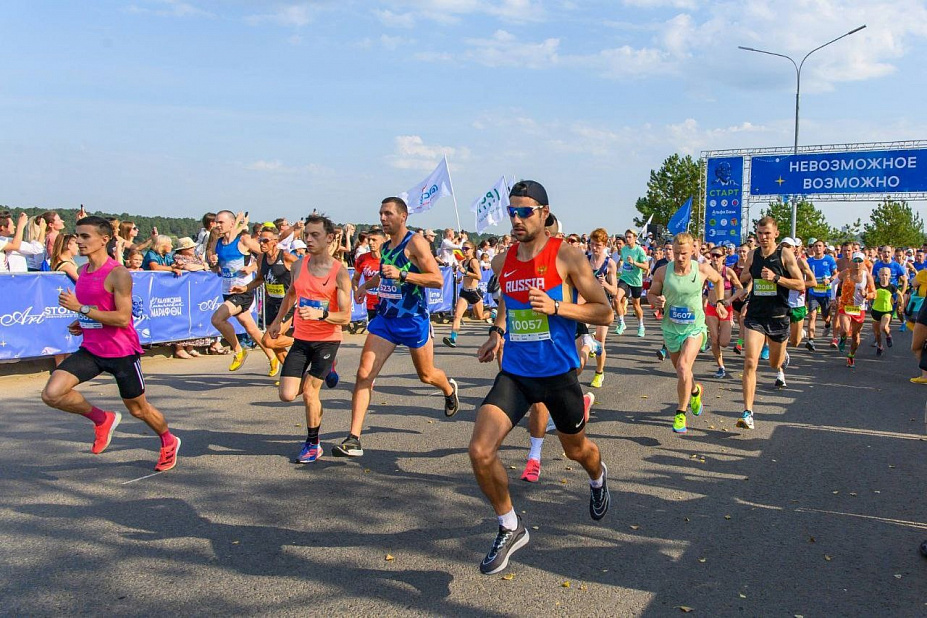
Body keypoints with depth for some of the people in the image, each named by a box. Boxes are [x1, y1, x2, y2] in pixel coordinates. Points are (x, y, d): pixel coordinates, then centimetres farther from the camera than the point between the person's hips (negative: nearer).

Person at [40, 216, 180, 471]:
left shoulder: (118, 274, -17)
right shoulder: (83, 271, 8)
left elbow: (122, 318, -23)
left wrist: (80, 308, -25)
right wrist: (81, 323, 5)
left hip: (121, 352, -6)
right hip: (90, 350, 7)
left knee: (138, 409, 10)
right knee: (52, 394, -13)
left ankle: (169, 443, 38)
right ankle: (102, 419, 11)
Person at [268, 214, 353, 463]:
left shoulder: (339, 272, -14)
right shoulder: (299, 265, 1)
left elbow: (346, 316, -17)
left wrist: (320, 314, -34)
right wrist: (278, 320, 28)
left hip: (327, 341, -4)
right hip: (300, 339, 4)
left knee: (309, 393, -7)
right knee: (287, 395, -1)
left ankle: (313, 444, 15)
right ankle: (316, 374, 33)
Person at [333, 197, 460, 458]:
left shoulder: (415, 242, -13)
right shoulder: (385, 246, 10)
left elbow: (438, 279, -20)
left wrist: (401, 274, -27)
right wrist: (367, 284, 15)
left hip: (414, 319, -6)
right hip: (385, 318, 6)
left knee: (426, 375, 14)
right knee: (364, 373, -8)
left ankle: (449, 389, 51)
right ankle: (353, 440, -7)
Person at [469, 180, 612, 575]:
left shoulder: (566, 257, -11)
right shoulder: (503, 262, 4)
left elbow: (605, 312, -9)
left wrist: (556, 307, -23)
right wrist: (497, 331, 7)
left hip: (558, 373, -3)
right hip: (514, 373, 3)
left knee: (575, 448, 19)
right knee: (480, 450, -14)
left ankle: (597, 478, 58)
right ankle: (510, 528, 9)